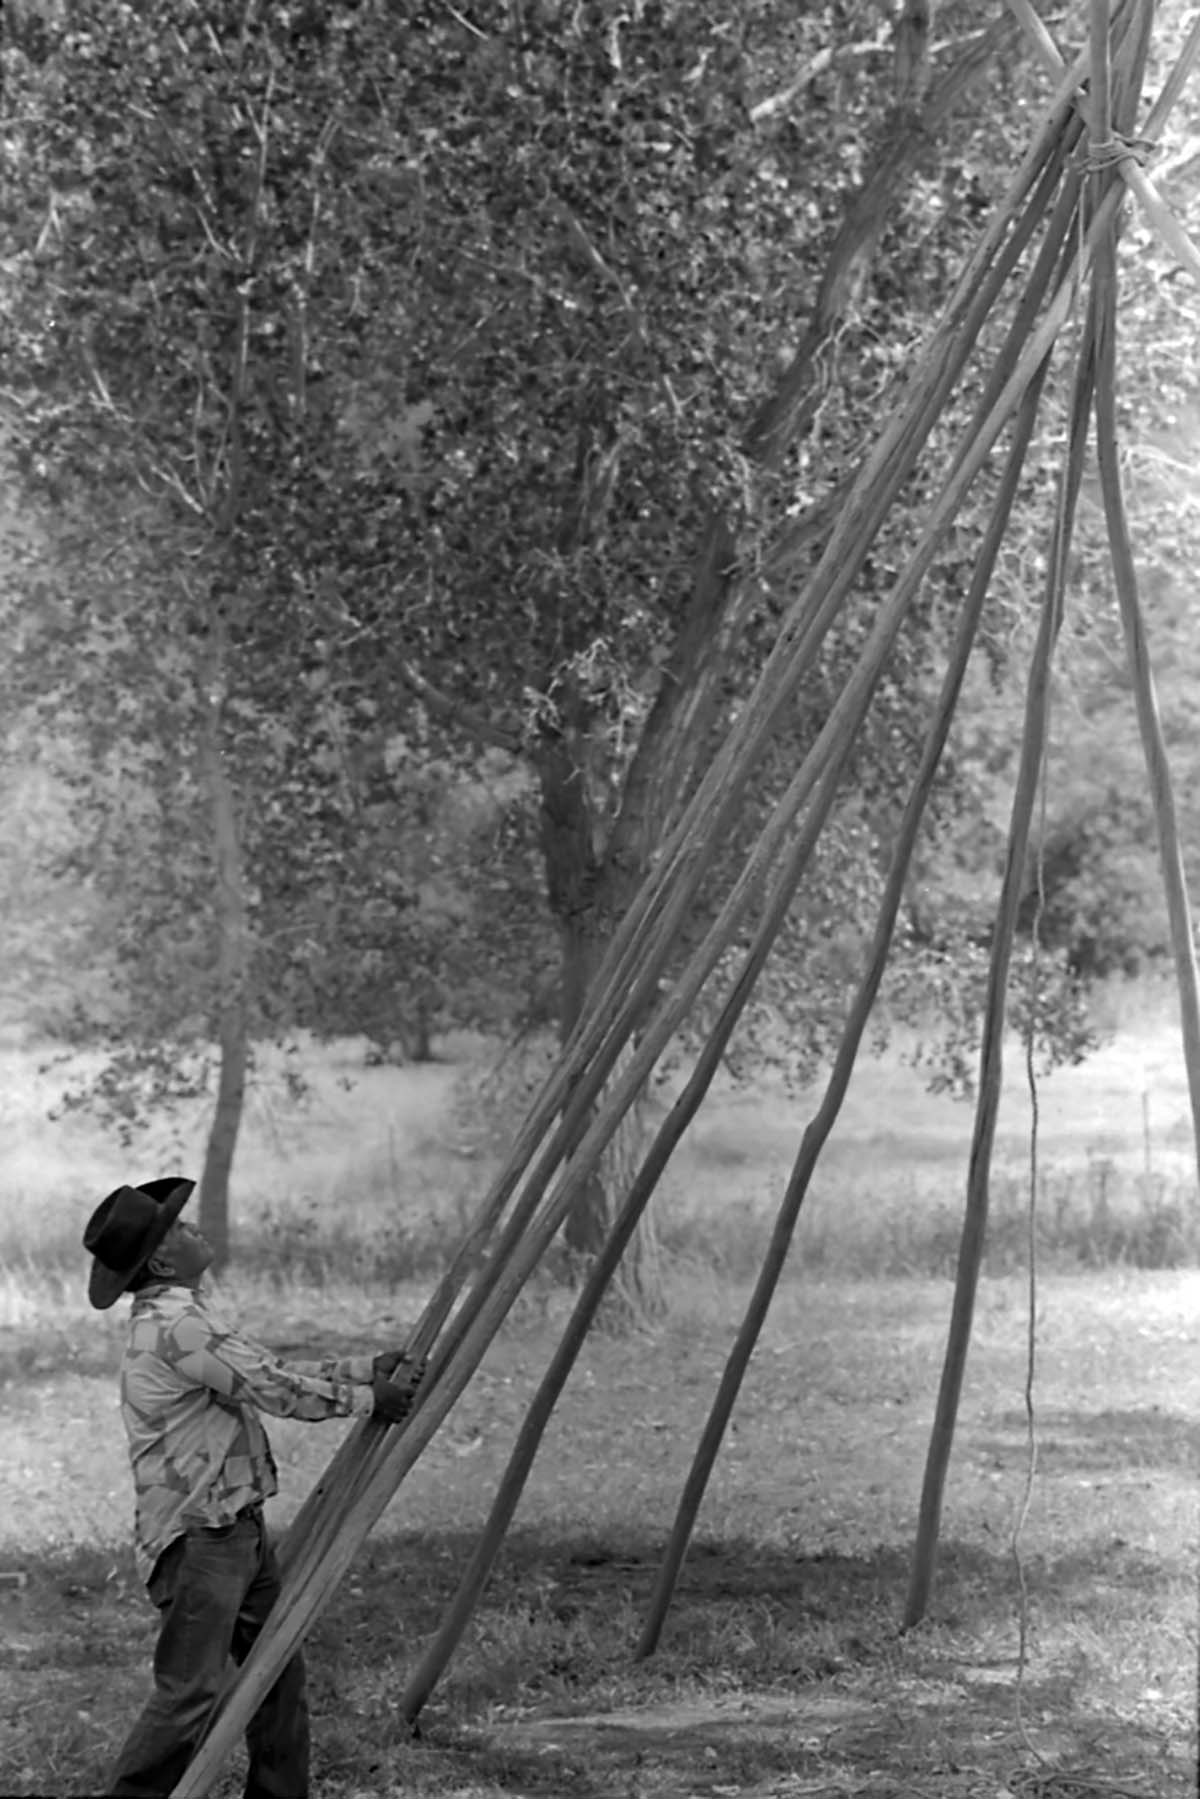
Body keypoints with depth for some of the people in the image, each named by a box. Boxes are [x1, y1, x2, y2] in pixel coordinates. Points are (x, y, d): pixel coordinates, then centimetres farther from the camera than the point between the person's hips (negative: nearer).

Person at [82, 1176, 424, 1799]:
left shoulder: (179, 1317, 14)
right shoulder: (178, 1326, -19)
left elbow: (273, 1371, 18)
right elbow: (275, 1391, -16)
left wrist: (369, 1367, 11)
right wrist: (367, 1398, -3)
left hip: (235, 1530, 10)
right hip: (198, 1537, -10)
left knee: (280, 1670, 13)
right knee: (189, 1693, -12)